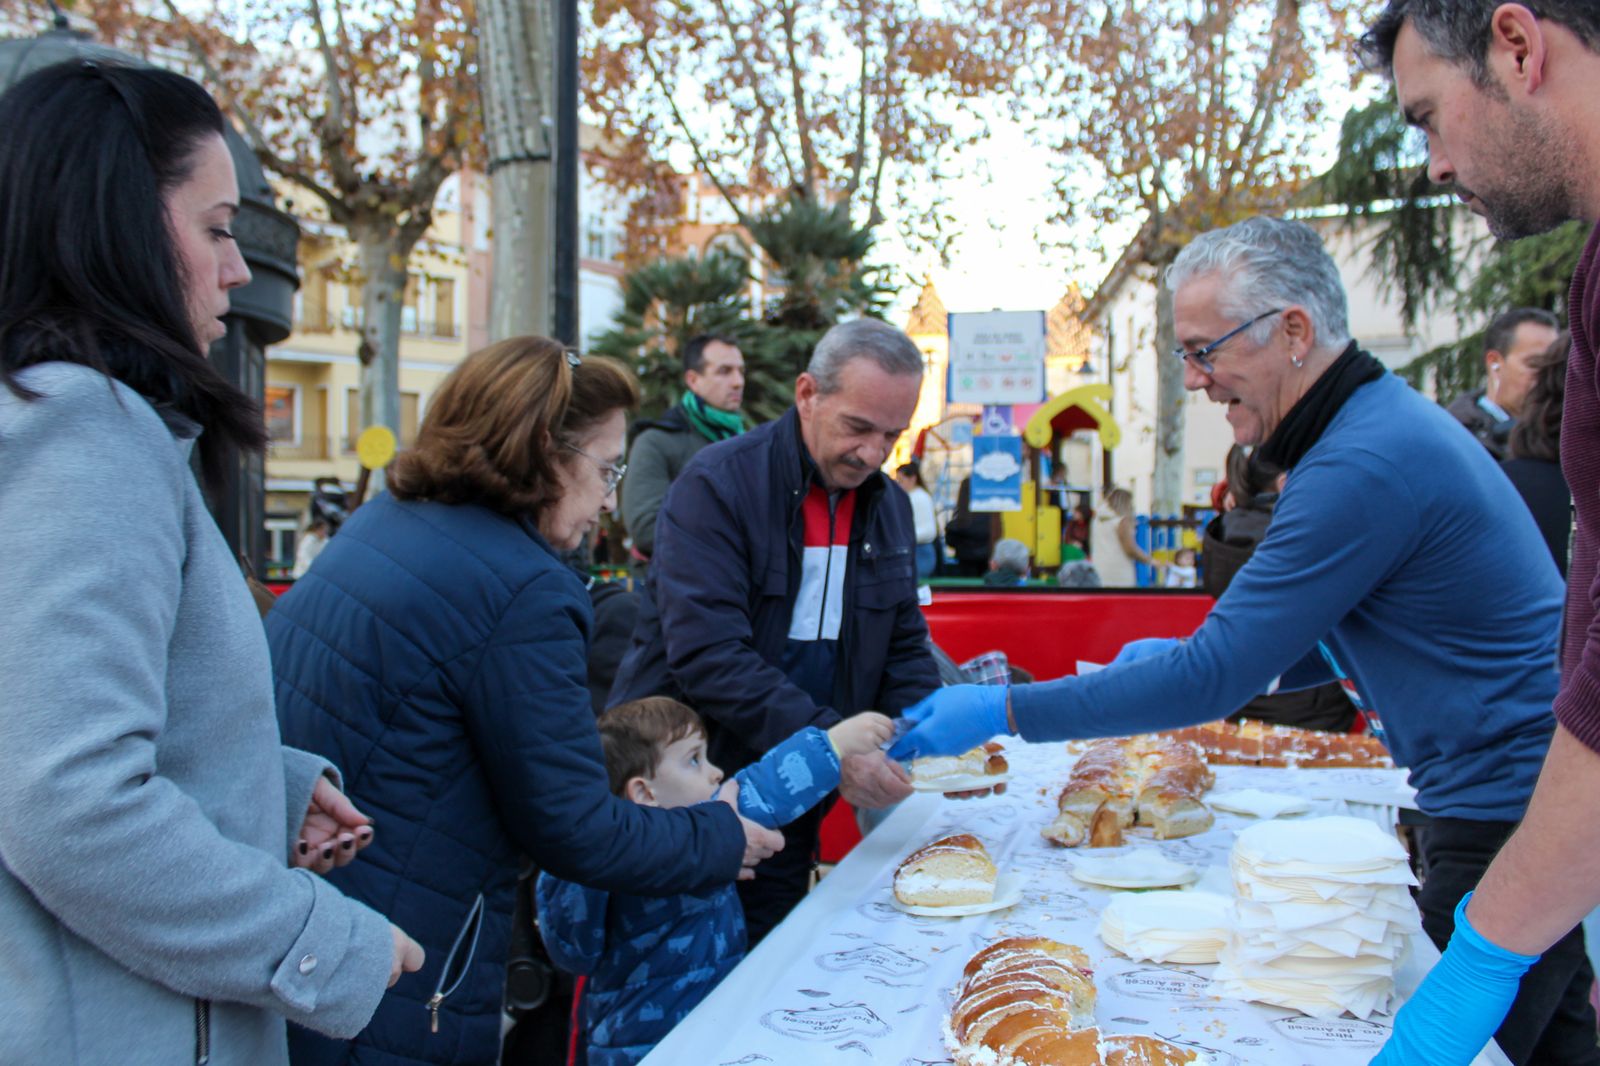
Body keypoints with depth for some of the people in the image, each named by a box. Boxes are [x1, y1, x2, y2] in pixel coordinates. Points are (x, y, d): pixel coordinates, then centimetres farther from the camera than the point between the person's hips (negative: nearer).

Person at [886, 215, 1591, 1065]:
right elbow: (1327, 636, 18)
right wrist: (1195, 654, 5)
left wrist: (1003, 713, -22)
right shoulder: (1385, 422, 8)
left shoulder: (1365, 467, -26)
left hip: (1511, 821, -10)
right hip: (1535, 799, 10)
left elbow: (1216, 678, -26)